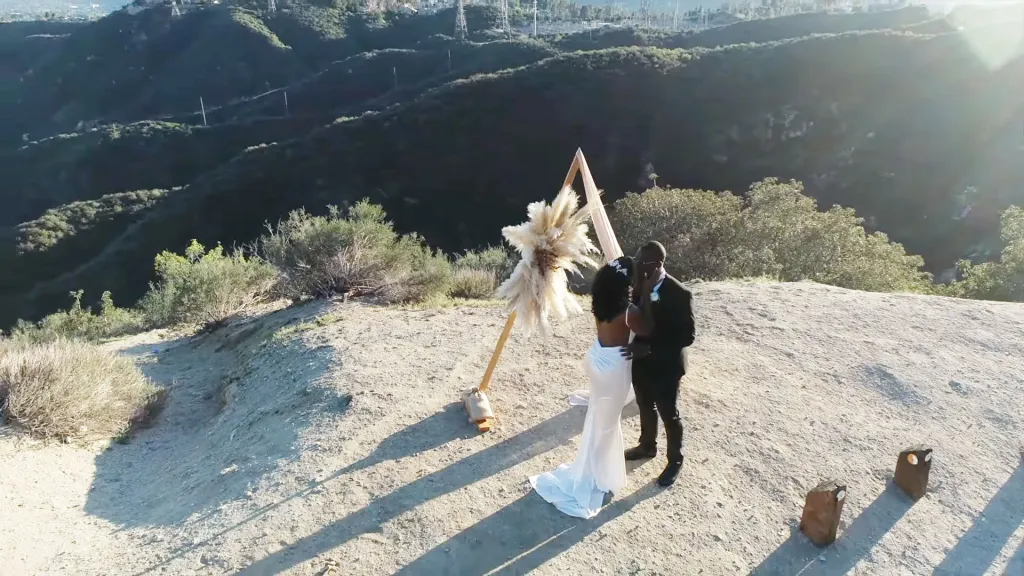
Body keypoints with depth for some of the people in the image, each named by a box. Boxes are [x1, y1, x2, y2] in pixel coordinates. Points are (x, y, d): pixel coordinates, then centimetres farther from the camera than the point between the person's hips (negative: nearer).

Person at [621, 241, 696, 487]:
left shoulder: (679, 294, -25)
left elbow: (688, 335, -22)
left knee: (669, 415, 15)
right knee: (645, 408, 26)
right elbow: (636, 321, -3)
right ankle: (647, 446, 51)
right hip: (641, 361, 6)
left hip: (665, 366, -5)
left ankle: (675, 460, 38)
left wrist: (650, 348, -30)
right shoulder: (639, 285, -8)